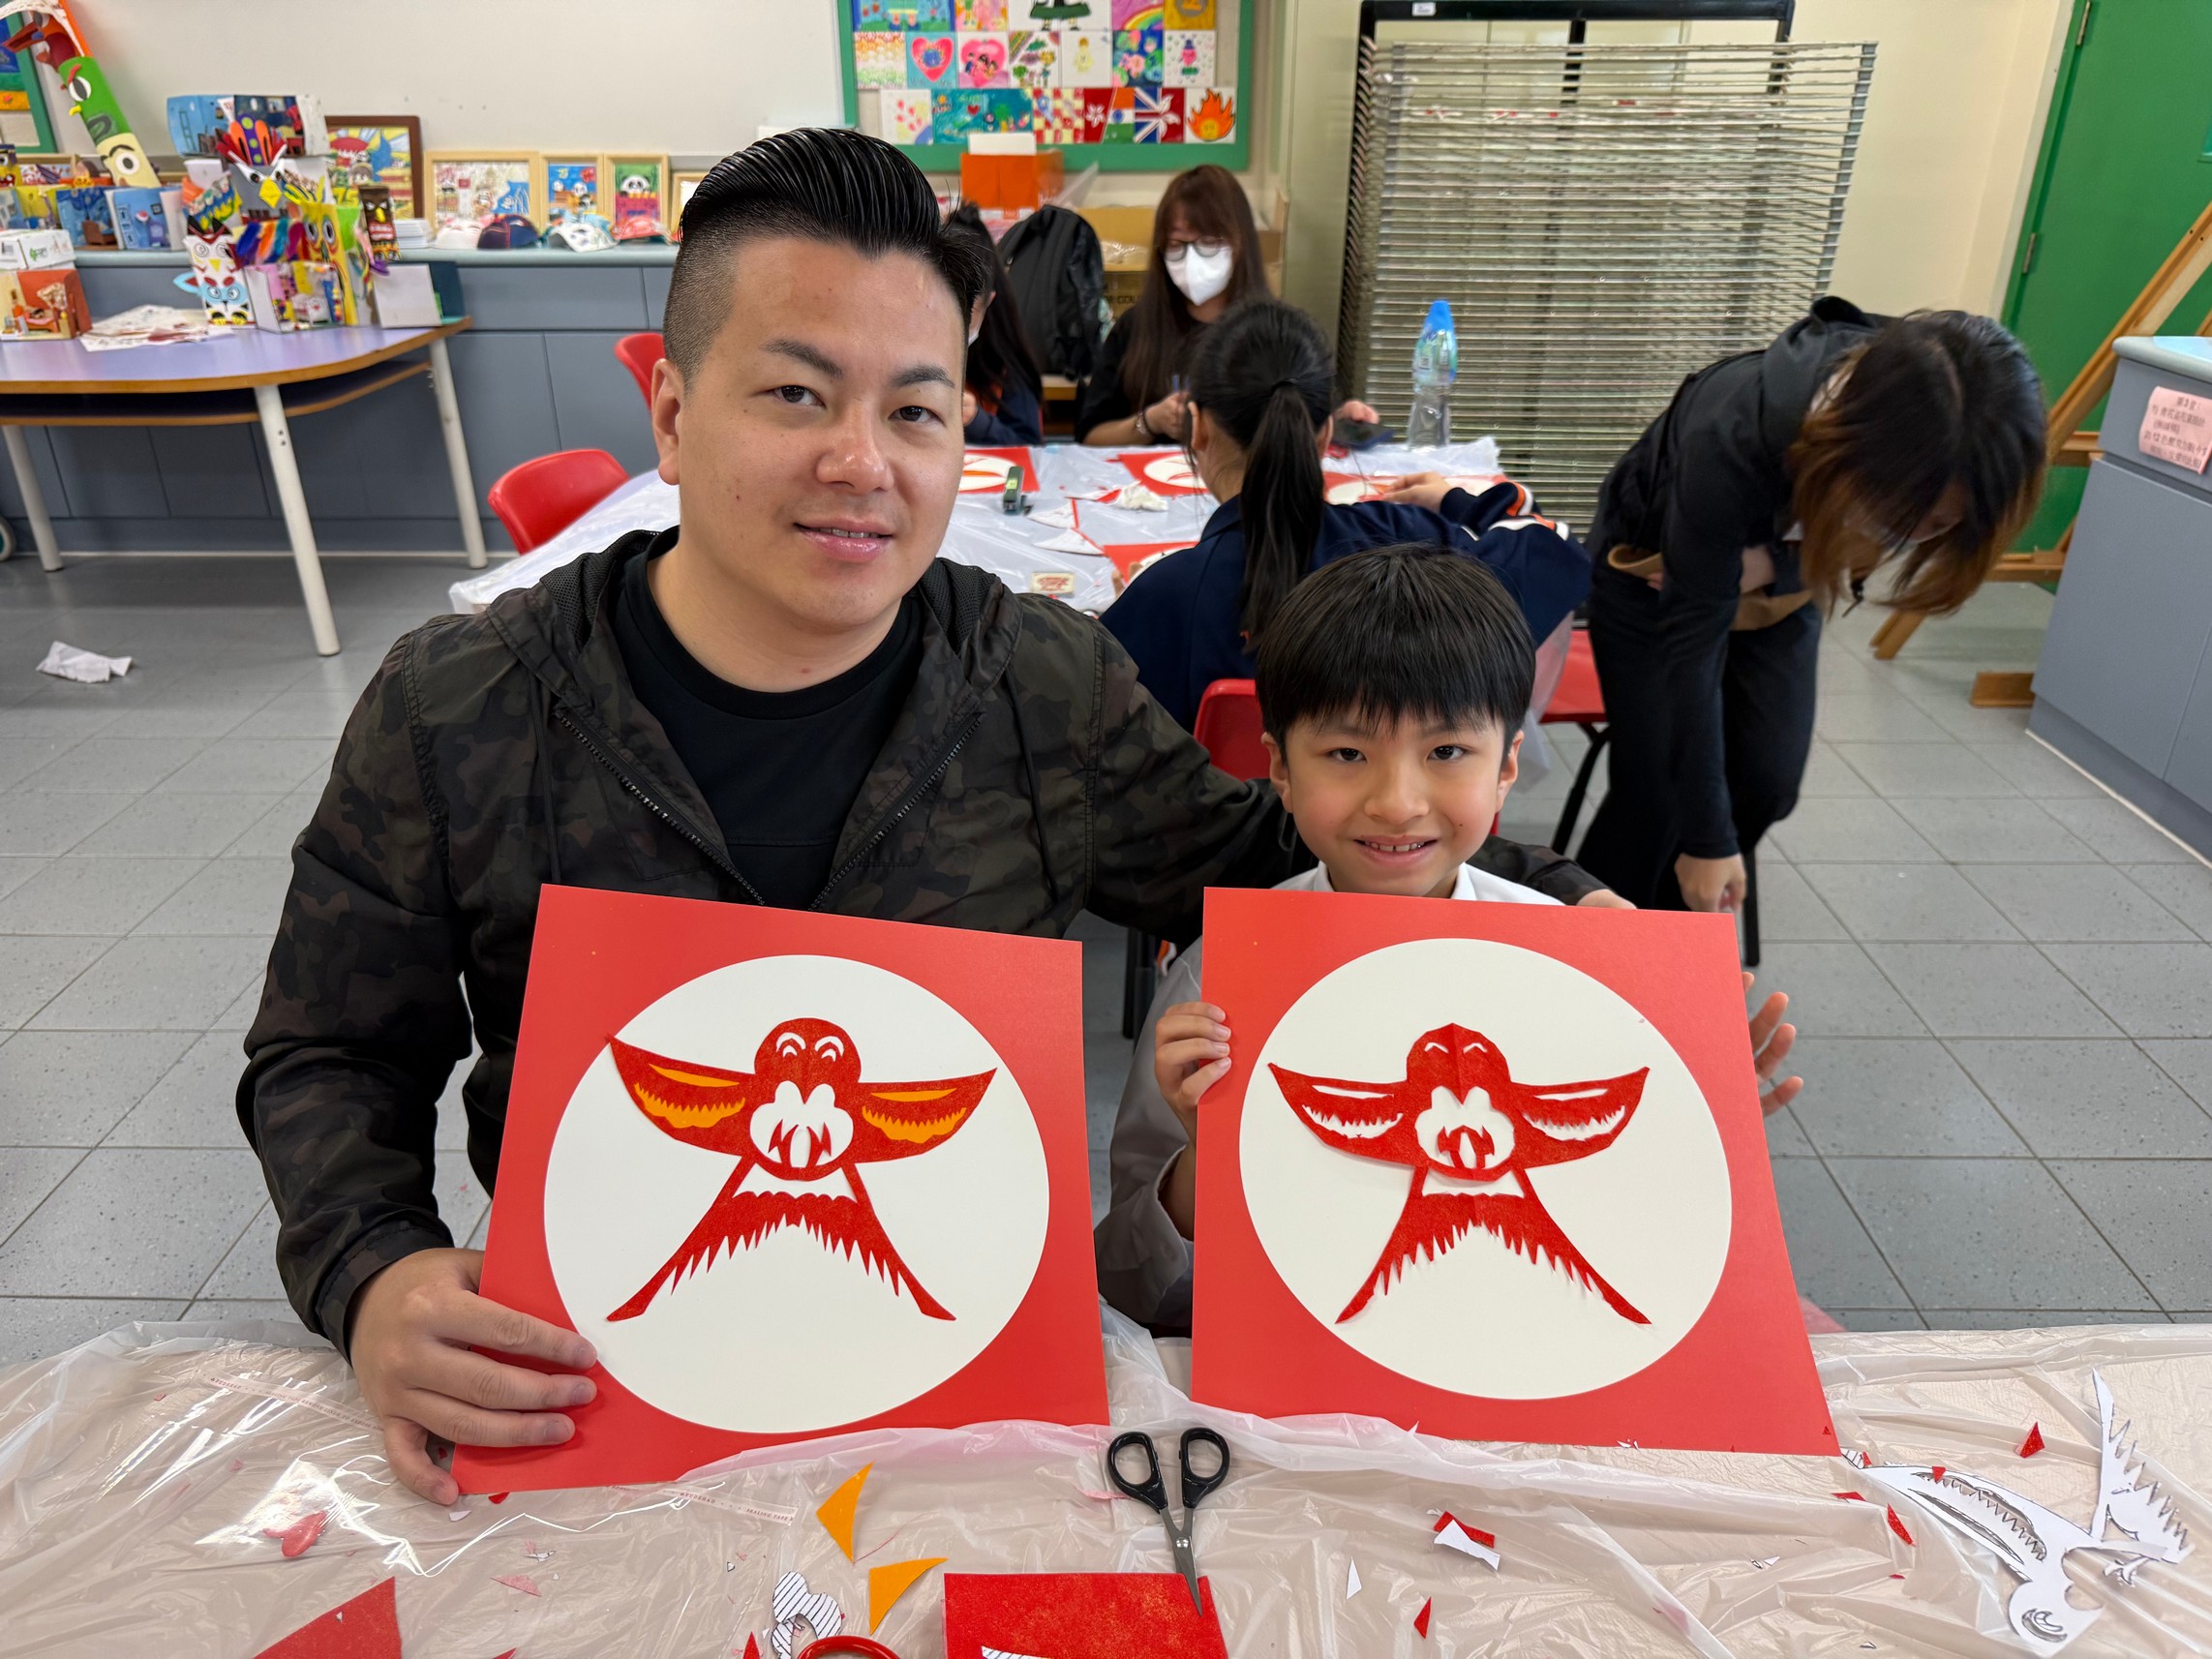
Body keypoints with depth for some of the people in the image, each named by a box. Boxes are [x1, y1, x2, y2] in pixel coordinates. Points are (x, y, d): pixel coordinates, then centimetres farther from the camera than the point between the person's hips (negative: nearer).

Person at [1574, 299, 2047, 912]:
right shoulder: (1732, 438, -42)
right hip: (1653, 577, -4)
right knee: (1656, 790, -11)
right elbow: (1693, 641, -33)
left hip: (1780, 587, 5)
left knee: (1767, 782, -3)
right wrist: (1707, 836, -29)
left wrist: (1774, 561, -29)